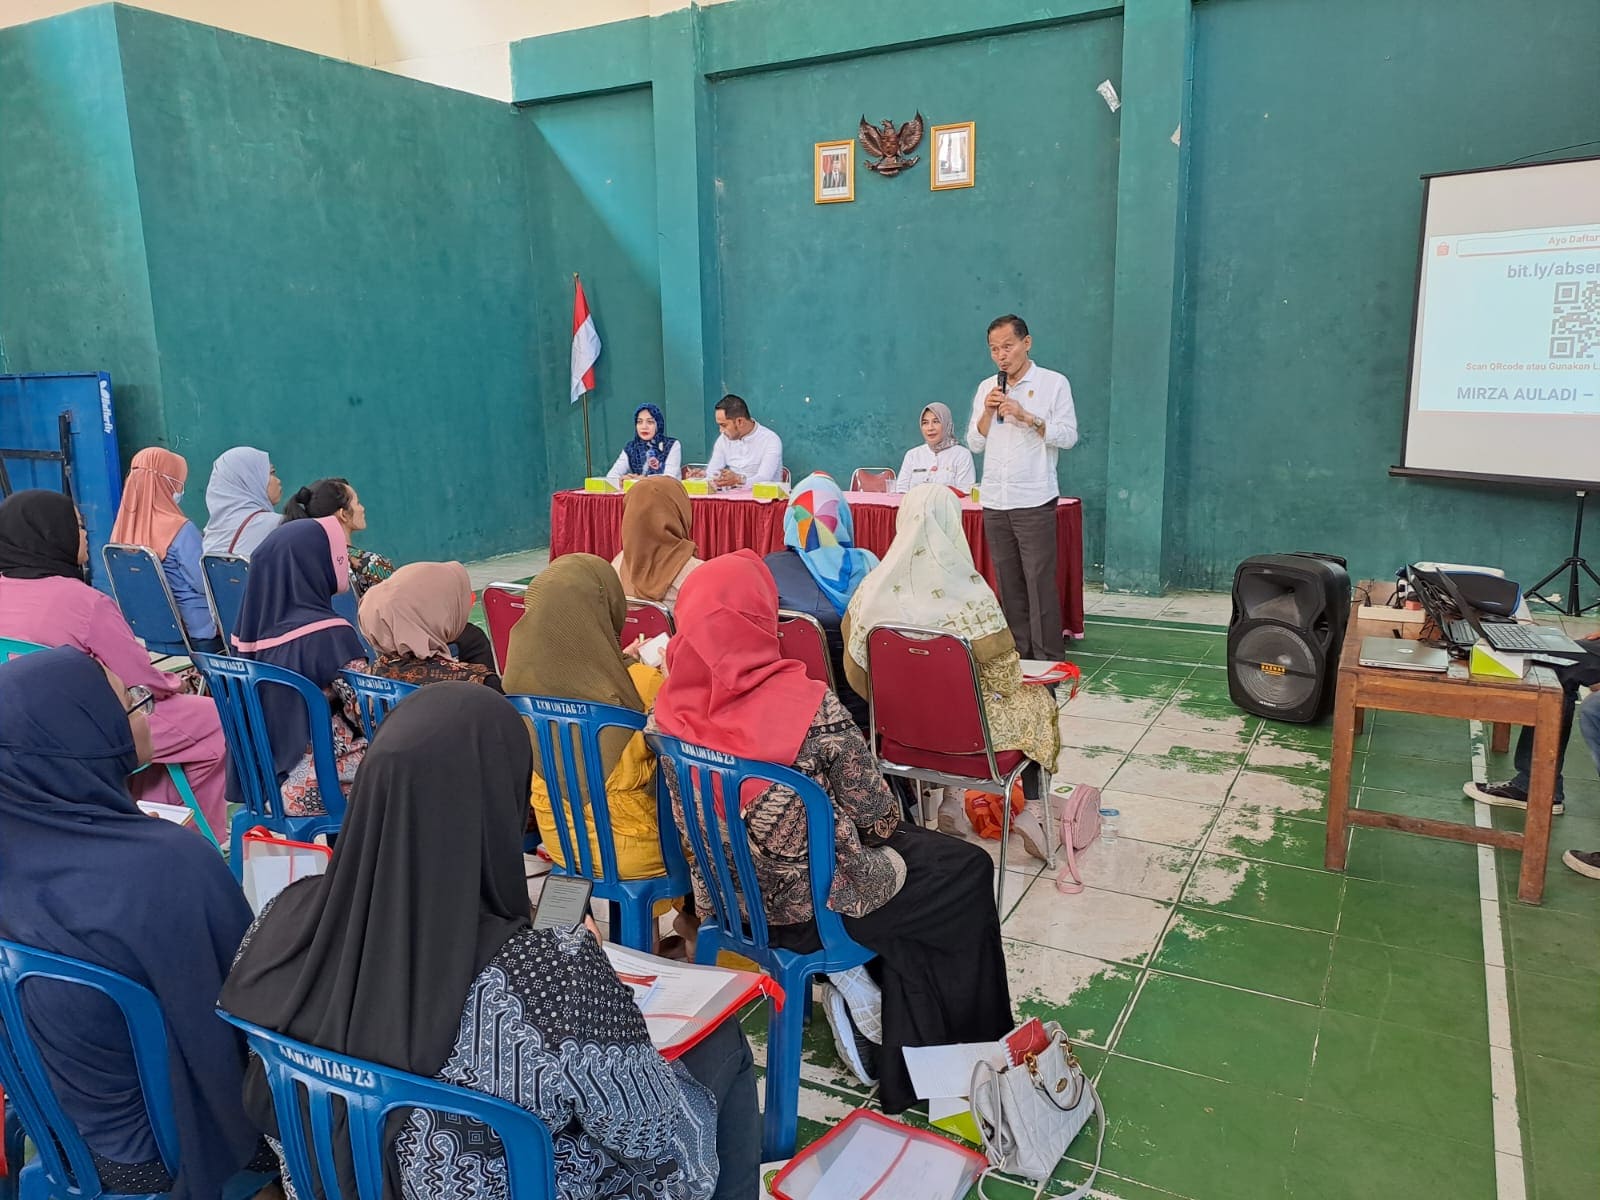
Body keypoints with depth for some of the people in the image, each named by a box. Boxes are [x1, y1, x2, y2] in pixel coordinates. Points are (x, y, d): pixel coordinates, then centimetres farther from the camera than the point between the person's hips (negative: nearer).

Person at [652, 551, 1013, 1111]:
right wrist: (887, 819, 6)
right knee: (967, 870, 18)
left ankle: (851, 987, 25)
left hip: (723, 893, 6)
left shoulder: (672, 707, -13)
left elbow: (690, 808, 3)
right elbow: (875, 815, -18)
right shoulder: (811, 708, -30)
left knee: (917, 848, 28)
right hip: (810, 906, -6)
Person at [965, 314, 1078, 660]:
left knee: (1040, 583, -6)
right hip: (994, 502, 5)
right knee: (1008, 583, 8)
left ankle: (1049, 660, 0)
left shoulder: (1053, 383, 0)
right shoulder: (986, 388, 13)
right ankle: (1017, 655, 16)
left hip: (1034, 501, -4)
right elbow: (975, 443, 12)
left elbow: (1068, 436, -6)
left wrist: (1026, 416, -16)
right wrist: (988, 412, -4)